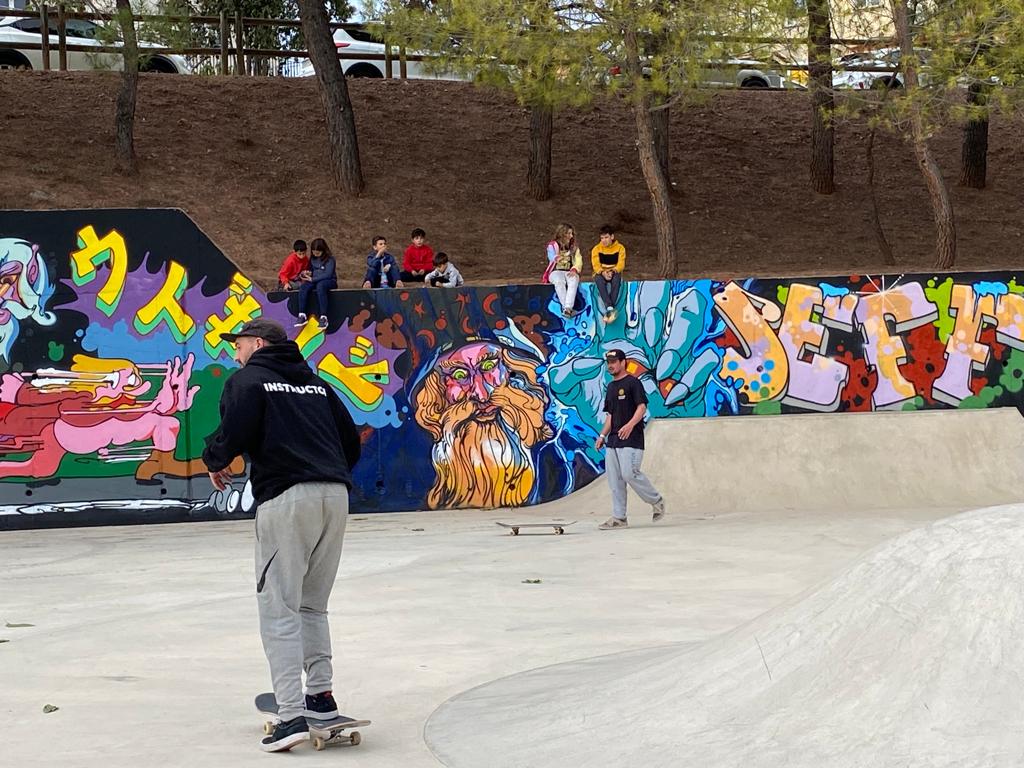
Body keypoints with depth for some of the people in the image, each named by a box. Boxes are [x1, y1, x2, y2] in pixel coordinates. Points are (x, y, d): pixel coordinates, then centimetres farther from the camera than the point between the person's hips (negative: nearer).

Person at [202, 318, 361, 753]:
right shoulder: (316, 383, 22)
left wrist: (214, 463, 11)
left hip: (287, 500, -6)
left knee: (279, 610, -3)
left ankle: (291, 715, -10)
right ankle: (321, 696, 18)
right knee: (313, 606, 20)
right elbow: (352, 443, 19)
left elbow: (232, 436, -9)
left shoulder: (247, 380, 4)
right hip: (336, 495, 6)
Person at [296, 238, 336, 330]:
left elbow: (328, 274, -16)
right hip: (315, 281, 6)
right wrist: (308, 273, 4)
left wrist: (313, 279, -19)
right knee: (304, 286, -25)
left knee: (320, 285, -40)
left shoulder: (329, 259, -6)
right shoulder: (313, 259, 14)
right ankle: (302, 315, -33)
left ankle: (323, 317, -44)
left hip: (329, 282, -6)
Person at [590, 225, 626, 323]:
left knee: (617, 278, -38)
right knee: (599, 279, -38)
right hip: (600, 274, 0)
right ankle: (610, 308, -52)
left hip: (614, 273, 0)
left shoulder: (620, 248, 2)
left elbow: (621, 264, -10)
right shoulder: (596, 249, 2)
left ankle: (608, 312, -47)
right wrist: (603, 272, -29)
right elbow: (596, 265, -10)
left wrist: (612, 271, -29)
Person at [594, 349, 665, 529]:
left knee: (629, 473, -18)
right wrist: (602, 436, 15)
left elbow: (642, 407, -16)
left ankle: (657, 500, 3)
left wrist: (630, 424, -31)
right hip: (613, 440, 9)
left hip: (631, 439, -9)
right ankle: (619, 518, 7)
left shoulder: (633, 382, -5)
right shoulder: (611, 387, 20)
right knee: (614, 479, 4)